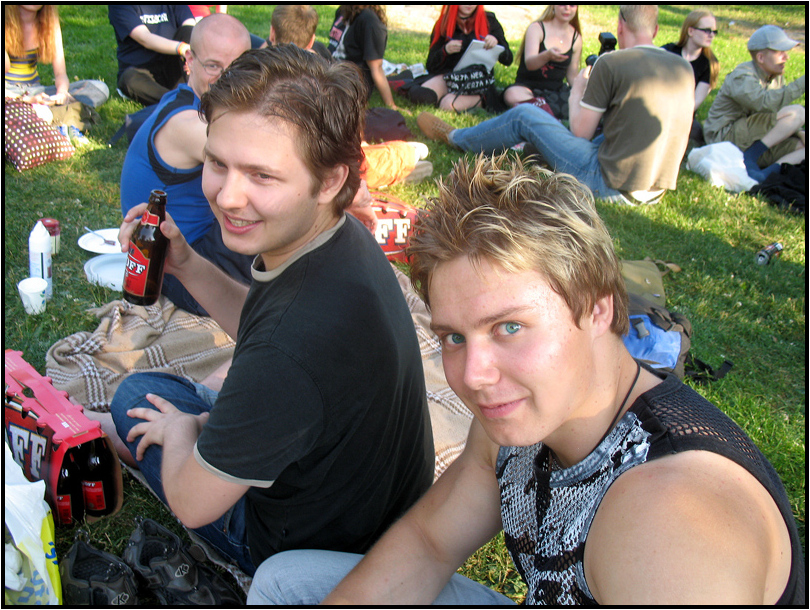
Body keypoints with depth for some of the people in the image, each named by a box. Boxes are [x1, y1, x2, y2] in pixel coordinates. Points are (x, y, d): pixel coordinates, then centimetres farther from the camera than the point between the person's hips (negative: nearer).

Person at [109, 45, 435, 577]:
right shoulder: (347, 237, -15)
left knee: (141, 397, 9)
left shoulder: (294, 351, -43)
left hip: (321, 548, -7)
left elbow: (192, 503, -26)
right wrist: (184, 264, -8)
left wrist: (180, 429, -4)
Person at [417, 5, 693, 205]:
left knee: (524, 115, 7)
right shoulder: (684, 68, 5)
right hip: (656, 189, 6)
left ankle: (453, 137, 29)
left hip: (612, 185, -6)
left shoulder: (611, 63, -12)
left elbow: (580, 132, -6)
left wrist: (577, 91, 13)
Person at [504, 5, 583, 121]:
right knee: (512, 94, -39)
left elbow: (572, 76, 13)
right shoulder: (536, 28, -2)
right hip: (528, 86, -4)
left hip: (556, 90, 4)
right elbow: (529, 63, -19)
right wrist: (547, 55, -40)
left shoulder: (576, 37, 10)